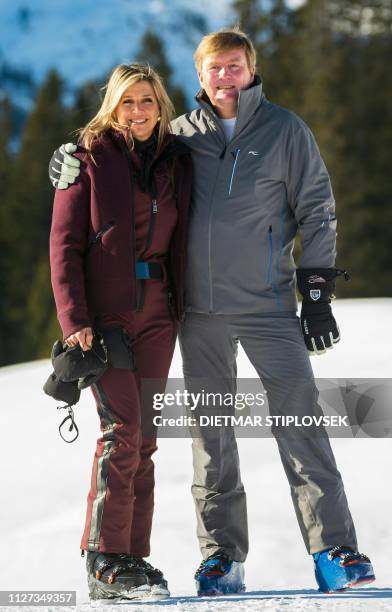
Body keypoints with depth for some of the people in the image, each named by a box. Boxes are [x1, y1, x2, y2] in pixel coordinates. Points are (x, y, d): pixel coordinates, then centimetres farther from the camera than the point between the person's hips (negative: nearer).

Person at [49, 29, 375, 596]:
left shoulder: (285, 129, 3)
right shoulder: (182, 134, 9)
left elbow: (318, 209, 5)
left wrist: (317, 290, -1)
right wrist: (72, 162, 3)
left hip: (268, 304, -3)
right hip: (199, 309, 3)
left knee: (300, 419, -9)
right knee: (211, 435, 5)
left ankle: (334, 551, -10)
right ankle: (222, 556, 11)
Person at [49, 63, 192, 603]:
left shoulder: (177, 163, 11)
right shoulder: (89, 159, -2)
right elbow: (64, 244, -6)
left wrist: (179, 310, 10)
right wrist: (74, 320, -14)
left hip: (156, 312, 5)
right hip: (103, 311, -5)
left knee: (143, 436, 4)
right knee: (122, 427, -14)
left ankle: (132, 560, 8)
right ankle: (105, 561, -10)